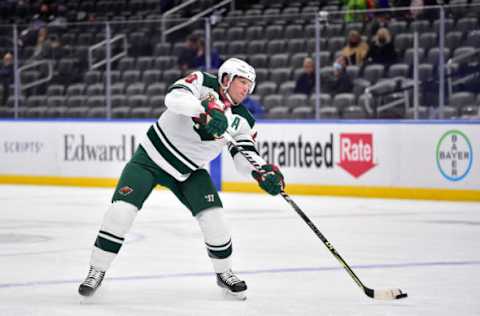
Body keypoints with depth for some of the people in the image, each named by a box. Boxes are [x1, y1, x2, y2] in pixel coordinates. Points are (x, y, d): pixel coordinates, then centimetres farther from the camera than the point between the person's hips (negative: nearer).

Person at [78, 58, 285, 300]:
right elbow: (174, 97, -36)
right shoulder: (203, 83, -17)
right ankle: (97, 271, -2)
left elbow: (244, 157, -9)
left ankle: (224, 273, 15)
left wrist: (264, 171, -29)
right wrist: (204, 109, -52)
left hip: (188, 171, 4)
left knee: (213, 217, -9)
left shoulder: (242, 120, -4)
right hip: (152, 156, -4)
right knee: (122, 209, -16)